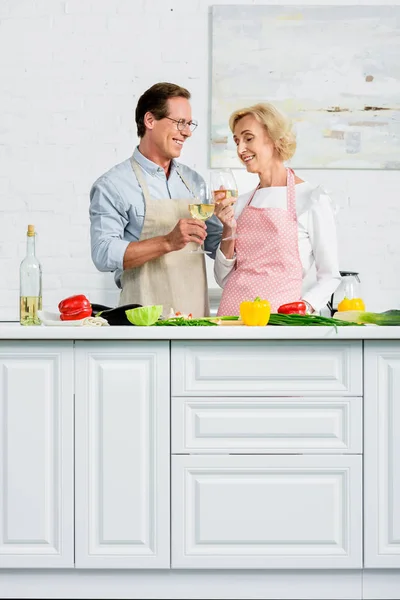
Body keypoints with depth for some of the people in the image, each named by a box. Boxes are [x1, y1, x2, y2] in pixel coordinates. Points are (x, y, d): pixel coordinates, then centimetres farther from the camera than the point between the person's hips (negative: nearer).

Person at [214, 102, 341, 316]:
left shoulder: (312, 198, -3)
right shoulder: (241, 203, 11)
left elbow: (329, 276, -2)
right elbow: (224, 279, 12)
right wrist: (229, 231, -1)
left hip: (278, 317, -4)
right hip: (232, 314, 4)